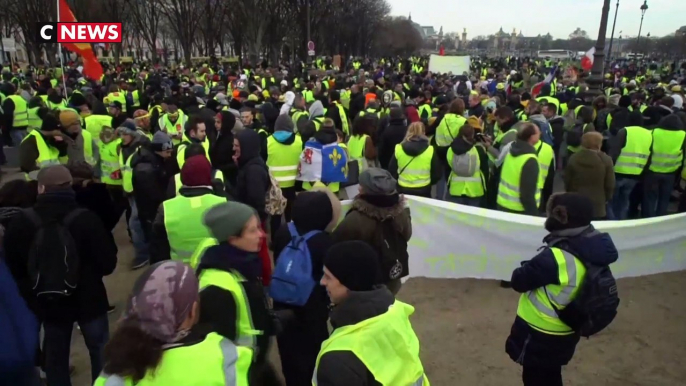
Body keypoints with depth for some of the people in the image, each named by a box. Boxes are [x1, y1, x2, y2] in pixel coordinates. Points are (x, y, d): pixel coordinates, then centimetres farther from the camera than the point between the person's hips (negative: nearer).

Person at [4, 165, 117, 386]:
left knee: (55, 358, 21)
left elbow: (12, 269, 1)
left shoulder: (19, 223, -11)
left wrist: (31, 291, 19)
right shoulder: (86, 219, -21)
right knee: (100, 352, 17)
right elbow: (108, 263, -14)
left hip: (47, 303, 3)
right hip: (88, 300, -2)